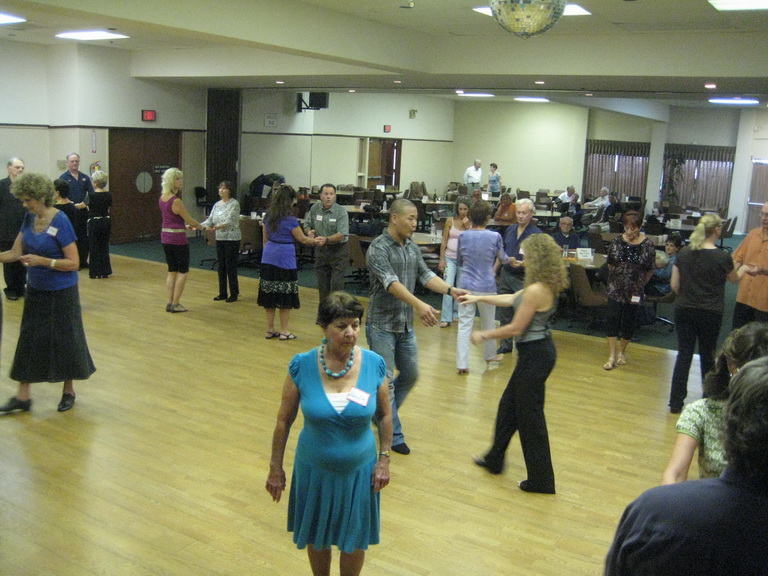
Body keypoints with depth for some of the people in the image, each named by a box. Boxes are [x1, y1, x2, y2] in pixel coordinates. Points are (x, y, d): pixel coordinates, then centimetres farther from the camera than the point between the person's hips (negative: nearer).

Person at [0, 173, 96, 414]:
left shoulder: (60, 222, -18)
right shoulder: (29, 219, 2)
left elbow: (74, 263, -18)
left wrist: (42, 261, -26)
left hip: (60, 293, -7)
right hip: (36, 290, 7)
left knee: (64, 340, 7)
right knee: (29, 340, 9)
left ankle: (69, 391, 25)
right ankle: (22, 397, 18)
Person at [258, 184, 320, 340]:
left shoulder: (268, 216, 7)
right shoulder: (290, 220, -12)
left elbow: (265, 239, 14)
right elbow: (303, 240, -3)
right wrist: (316, 241, 14)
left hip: (268, 258, 7)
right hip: (285, 259, -7)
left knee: (269, 294, 10)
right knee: (285, 296, 2)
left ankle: (270, 330, 17)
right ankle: (284, 331, 8)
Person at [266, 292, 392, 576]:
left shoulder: (374, 364, -14)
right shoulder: (302, 365, -16)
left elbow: (384, 415, 0)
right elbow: (284, 420, -6)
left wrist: (384, 459, -1)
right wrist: (276, 468, -1)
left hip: (359, 470, 0)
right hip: (314, 470, 0)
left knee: (354, 543, 16)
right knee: (316, 539, 20)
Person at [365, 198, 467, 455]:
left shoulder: (412, 247, 8)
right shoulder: (378, 248, -17)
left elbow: (425, 275, 2)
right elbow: (391, 282, -29)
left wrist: (450, 290, -16)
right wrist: (419, 305, -41)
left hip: (406, 325, 8)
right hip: (382, 325, -8)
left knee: (410, 375, 16)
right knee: (385, 381, 1)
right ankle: (393, 436, 11)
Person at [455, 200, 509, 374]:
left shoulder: (463, 237, -2)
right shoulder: (495, 237, -9)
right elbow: (502, 259, 10)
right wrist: (510, 259, 32)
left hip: (466, 285, 2)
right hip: (486, 286, -1)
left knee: (464, 324, 1)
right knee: (488, 323, 18)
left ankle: (462, 364, -2)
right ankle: (490, 355, 38)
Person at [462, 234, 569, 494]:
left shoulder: (536, 290, -24)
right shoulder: (545, 286, 6)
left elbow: (515, 329, -20)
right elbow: (512, 299, 19)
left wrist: (483, 335, -6)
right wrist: (478, 298, 23)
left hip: (535, 355, -10)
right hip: (538, 351, 10)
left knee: (530, 415, 3)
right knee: (509, 405, 22)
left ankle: (541, 480, 16)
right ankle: (494, 459, 39)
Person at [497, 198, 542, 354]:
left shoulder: (536, 234, -10)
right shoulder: (510, 230, 9)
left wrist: (522, 264, -30)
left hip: (523, 278, -6)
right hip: (506, 275, 6)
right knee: (504, 312, 12)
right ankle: (506, 344, 24)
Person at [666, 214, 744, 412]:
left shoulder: (684, 253, -2)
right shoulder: (722, 257, -13)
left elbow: (674, 285, 2)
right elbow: (734, 279, 8)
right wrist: (744, 268, 29)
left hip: (684, 310, 3)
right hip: (710, 314, -3)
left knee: (684, 354, 8)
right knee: (707, 355, 13)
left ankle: (676, 402, 8)